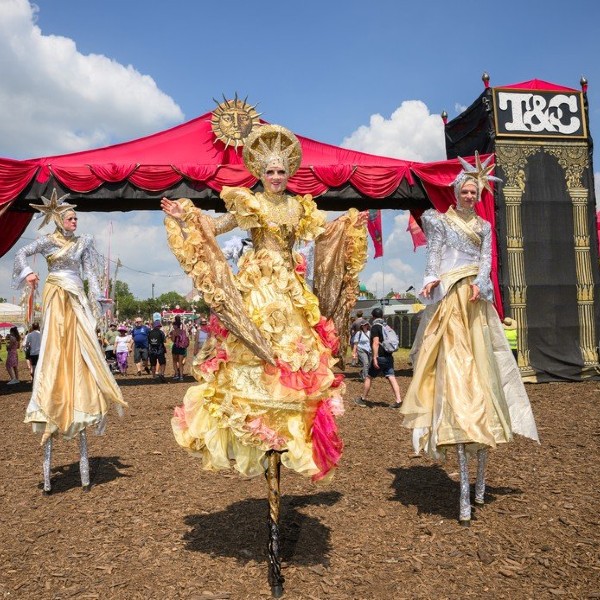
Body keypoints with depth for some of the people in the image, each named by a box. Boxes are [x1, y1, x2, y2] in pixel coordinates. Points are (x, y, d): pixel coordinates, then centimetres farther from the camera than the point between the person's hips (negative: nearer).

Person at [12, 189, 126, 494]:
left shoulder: (83, 242, 11)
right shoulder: (49, 241, 2)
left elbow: (90, 272, 10)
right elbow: (22, 253, -2)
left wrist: (96, 298, 1)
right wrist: (27, 272, -20)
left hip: (77, 300, 3)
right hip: (56, 299, -3)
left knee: (81, 349, 0)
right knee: (55, 350, -5)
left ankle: (79, 406, 5)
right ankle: (49, 405, -1)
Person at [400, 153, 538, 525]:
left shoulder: (484, 227, 21)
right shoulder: (441, 220, 13)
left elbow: (487, 260, 8)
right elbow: (434, 255, 3)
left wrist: (480, 284, -12)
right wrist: (431, 280, -17)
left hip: (476, 304, 4)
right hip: (450, 303, -4)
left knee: (481, 374, -1)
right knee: (454, 375, -14)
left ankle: (480, 476, 9)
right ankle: (465, 488, -13)